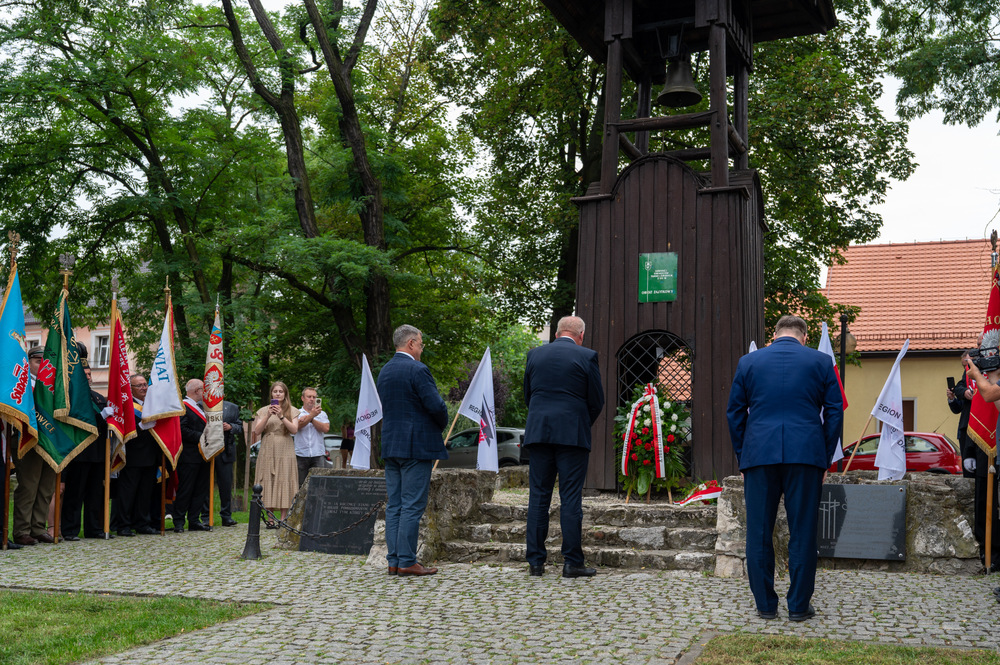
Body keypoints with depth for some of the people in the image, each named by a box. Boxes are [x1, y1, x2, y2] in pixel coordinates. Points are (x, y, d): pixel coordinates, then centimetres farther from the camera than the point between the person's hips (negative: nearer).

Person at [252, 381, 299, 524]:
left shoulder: (292, 411, 10)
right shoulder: (263, 411, 12)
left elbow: (294, 430, -4)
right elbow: (256, 432, 2)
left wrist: (281, 416, -15)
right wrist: (268, 416, -9)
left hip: (285, 452, -1)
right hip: (267, 451, 1)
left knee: (284, 482, -6)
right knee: (268, 483, -3)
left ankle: (283, 519, -4)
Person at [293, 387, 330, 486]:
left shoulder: (322, 414, 14)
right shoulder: (297, 413, 8)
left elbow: (326, 429, -3)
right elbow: (298, 425, -12)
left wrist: (311, 419, -9)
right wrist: (312, 415, -19)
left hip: (318, 455, 1)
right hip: (301, 455, -1)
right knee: (300, 484, 1)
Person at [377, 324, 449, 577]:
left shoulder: (384, 371, 14)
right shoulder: (417, 370, -12)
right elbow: (436, 405, -16)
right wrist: (442, 424, 4)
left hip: (390, 445, 8)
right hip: (416, 446, -8)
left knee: (394, 505, 8)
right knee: (413, 506, -5)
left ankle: (394, 561, 10)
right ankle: (407, 561, -4)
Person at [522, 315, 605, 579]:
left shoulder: (535, 354, 8)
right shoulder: (587, 356, -2)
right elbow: (597, 401, 0)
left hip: (538, 433, 3)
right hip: (573, 433, -3)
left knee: (538, 497, 7)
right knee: (571, 498, 0)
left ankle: (535, 561, 9)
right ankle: (572, 562, 2)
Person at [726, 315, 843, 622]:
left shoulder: (749, 361, 9)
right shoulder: (821, 361, 7)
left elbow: (734, 412, 9)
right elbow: (835, 412, 6)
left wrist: (742, 457, 14)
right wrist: (826, 459, 11)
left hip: (759, 454, 1)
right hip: (806, 453, 0)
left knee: (759, 532, 7)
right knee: (803, 532, 6)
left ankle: (765, 604, 11)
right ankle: (799, 605, 9)